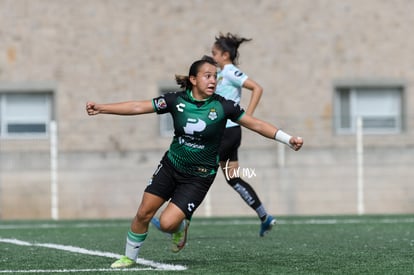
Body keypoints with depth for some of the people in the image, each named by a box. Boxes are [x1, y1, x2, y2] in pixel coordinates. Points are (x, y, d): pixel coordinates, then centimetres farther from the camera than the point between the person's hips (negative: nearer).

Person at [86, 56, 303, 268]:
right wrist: (100, 108, -14)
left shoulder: (222, 106, -14)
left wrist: (288, 139, -14)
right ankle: (129, 257, 22)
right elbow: (137, 107, -8)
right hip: (171, 166, 3)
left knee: (167, 223, -15)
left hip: (199, 177, -3)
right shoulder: (177, 100, -9)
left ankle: (181, 226, 22)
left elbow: (256, 124, -8)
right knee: (143, 214, 0)